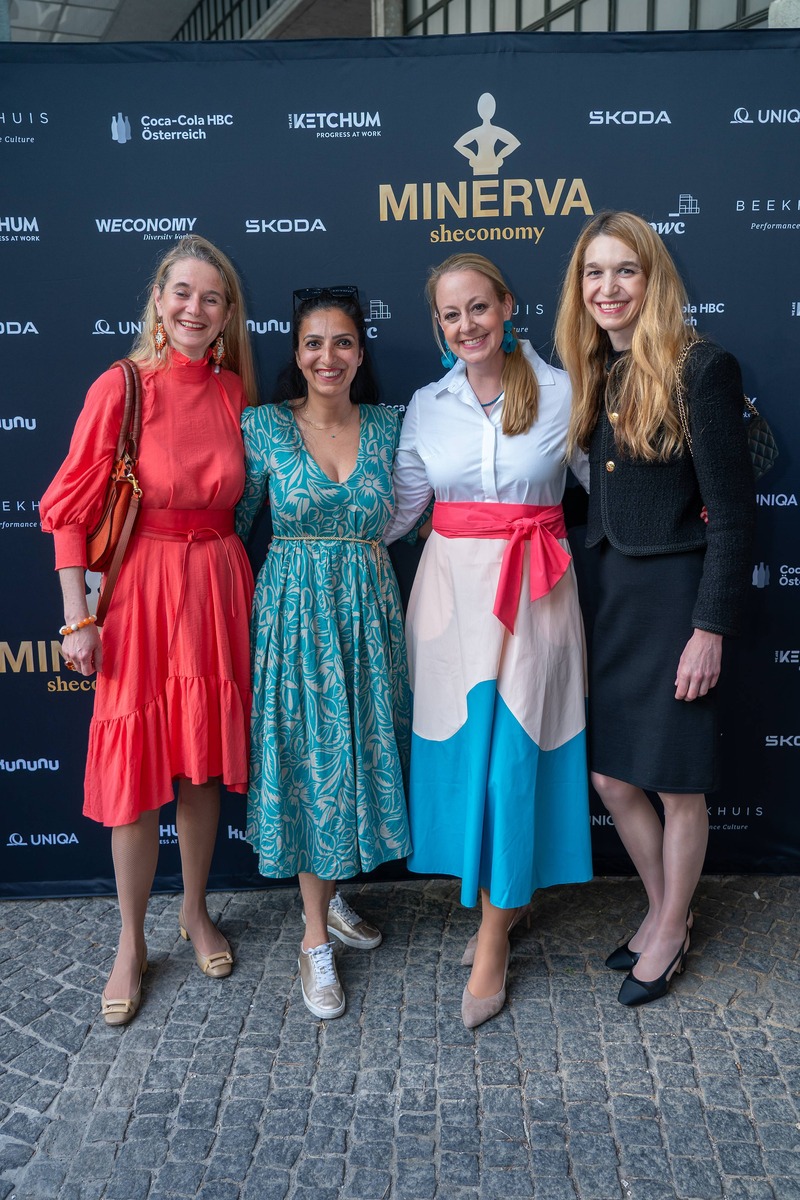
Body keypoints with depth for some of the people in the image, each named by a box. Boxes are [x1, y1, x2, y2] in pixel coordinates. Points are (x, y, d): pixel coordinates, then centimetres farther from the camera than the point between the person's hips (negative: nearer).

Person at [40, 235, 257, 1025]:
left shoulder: (235, 392, 4)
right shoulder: (120, 388, -8)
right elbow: (71, 510, -7)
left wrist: (245, 585, 8)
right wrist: (78, 618, -10)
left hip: (217, 588, 3)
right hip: (141, 587, -3)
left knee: (204, 762, 13)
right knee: (137, 774, 4)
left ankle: (196, 911, 34)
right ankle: (131, 943, 24)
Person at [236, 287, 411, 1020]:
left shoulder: (387, 428, 4)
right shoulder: (264, 427, -4)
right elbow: (230, 523, 0)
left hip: (369, 610, 3)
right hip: (294, 610, -3)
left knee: (360, 753, 10)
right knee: (307, 763, 2)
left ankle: (329, 895, 35)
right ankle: (316, 939, 18)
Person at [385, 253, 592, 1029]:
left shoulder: (560, 392, -1)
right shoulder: (426, 406, 6)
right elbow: (398, 510, 9)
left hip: (532, 593, -3)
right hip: (452, 587, 3)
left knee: (509, 757, -2)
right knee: (461, 752, 7)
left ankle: (492, 941, 12)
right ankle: (505, 897, 29)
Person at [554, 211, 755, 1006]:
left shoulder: (701, 369, -12)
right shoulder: (593, 374, 8)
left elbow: (732, 512, -14)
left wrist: (711, 629, -16)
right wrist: (594, 586, 7)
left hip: (675, 595, -6)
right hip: (610, 592, 7)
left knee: (676, 781, 8)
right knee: (611, 775, 12)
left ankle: (671, 933, 31)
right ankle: (662, 908, 36)